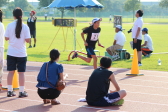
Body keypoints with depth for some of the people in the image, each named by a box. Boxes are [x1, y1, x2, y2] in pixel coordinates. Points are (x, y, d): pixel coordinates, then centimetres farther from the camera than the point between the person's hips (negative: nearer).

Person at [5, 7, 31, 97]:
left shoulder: (10, 25, -5)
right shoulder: (25, 27, -8)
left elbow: (6, 38, -2)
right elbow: (28, 40, -10)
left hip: (11, 53, 2)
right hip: (21, 53, -1)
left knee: (11, 72, 9)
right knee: (21, 72, 4)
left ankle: (10, 91, 12)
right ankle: (21, 92, 5)